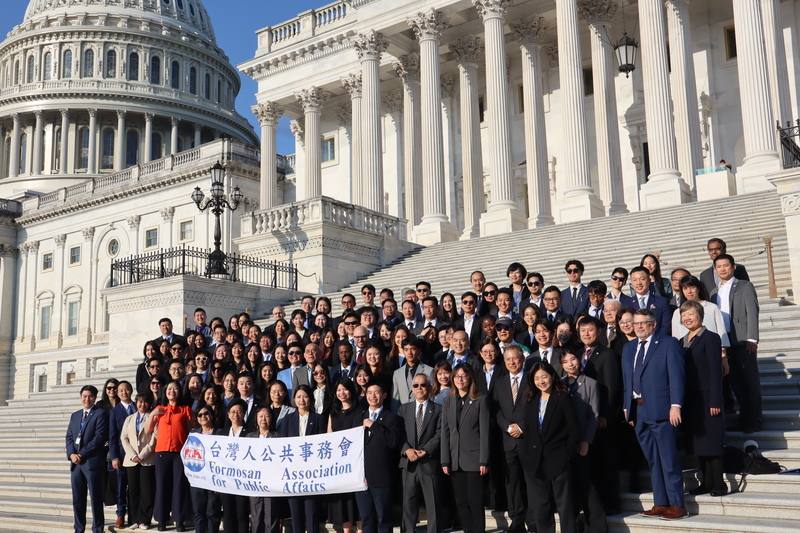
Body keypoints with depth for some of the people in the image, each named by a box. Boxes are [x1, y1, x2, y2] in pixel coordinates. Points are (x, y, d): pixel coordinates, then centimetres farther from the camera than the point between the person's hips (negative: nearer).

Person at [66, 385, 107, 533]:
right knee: (77, 499, 7)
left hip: (92, 461, -6)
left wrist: (82, 454, -12)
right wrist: (71, 454, -4)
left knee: (95, 498, -2)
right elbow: (69, 437, 14)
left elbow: (100, 437, -10)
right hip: (76, 462, 6)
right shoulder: (75, 415, 19)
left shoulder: (100, 414, -1)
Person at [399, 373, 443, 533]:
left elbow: (439, 435, -5)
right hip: (409, 462, 2)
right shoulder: (404, 409, 13)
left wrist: (424, 451, -16)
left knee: (433, 504, 1)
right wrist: (407, 449, -12)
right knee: (408, 503, 6)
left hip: (429, 462, -2)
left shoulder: (438, 410, 5)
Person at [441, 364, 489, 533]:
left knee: (475, 502, -2)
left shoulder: (480, 400, 0)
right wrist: (445, 461, 1)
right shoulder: (448, 401, 12)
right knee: (460, 503, 6)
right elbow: (445, 432, 8)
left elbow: (484, 431, -5)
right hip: (455, 460, 4)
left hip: (473, 459, -4)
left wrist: (484, 461, -11)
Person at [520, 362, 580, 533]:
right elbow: (526, 429, 13)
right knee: (539, 507, 8)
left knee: (565, 505, 0)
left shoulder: (563, 398, -3)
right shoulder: (529, 400, 12)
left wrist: (567, 455, -9)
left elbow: (573, 431, -5)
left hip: (557, 460, -4)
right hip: (534, 461, 5)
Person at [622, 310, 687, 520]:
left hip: (661, 411, -6)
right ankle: (660, 503, 17)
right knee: (653, 461, 11)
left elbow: (676, 376, -9)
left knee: (669, 460, -4)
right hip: (638, 412, 6)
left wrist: (675, 405, -17)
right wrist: (627, 407, 10)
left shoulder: (669, 344, -2)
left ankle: (677, 505, 3)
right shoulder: (628, 348, 16)